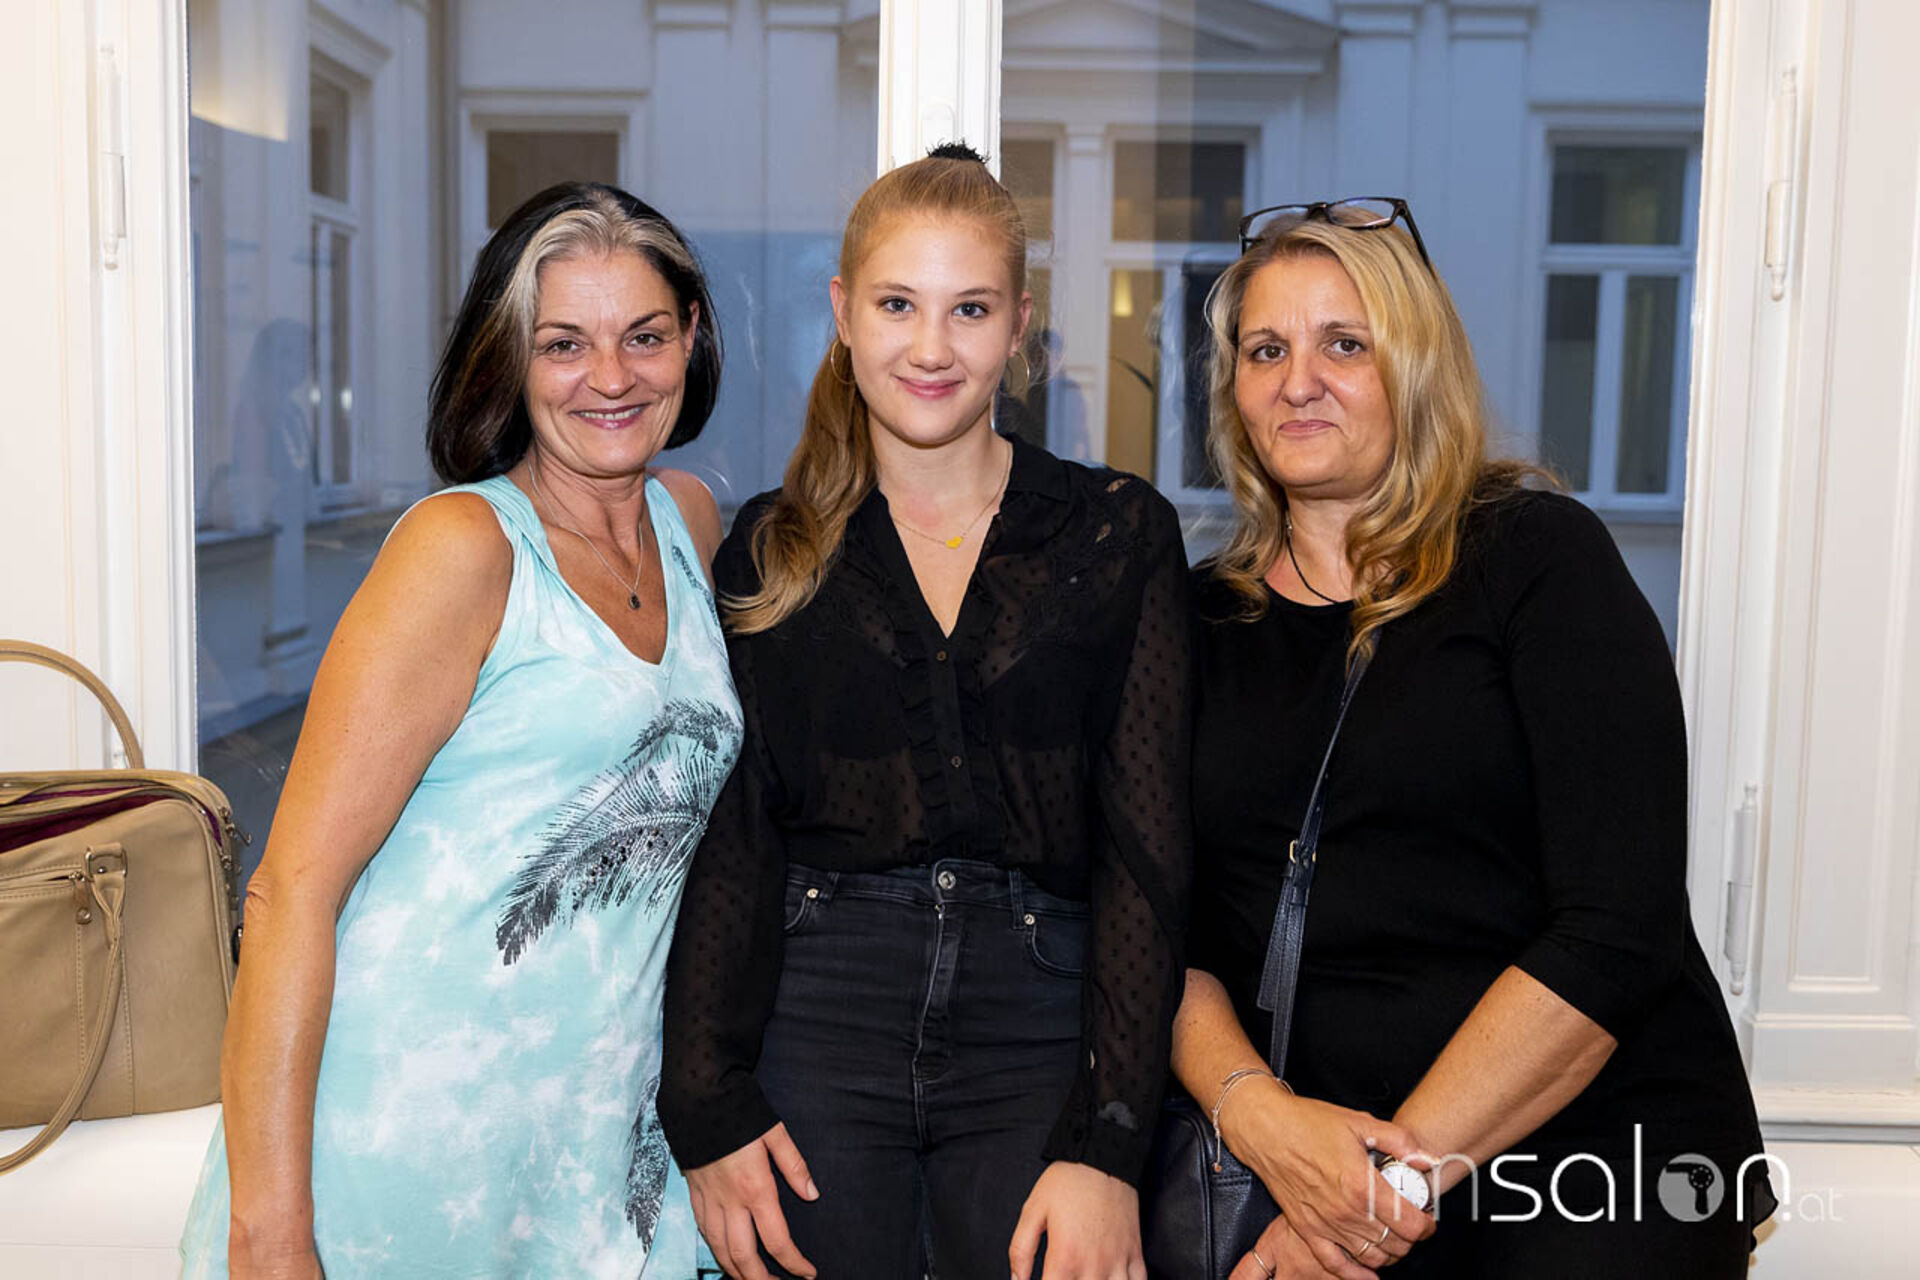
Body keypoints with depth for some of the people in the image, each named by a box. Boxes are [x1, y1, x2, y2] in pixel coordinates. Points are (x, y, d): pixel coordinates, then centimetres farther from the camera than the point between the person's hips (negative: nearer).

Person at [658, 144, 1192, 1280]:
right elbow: (728, 840, 4)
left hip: (1040, 1033, 0)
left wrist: (1108, 1144, -11)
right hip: (816, 1027, 1)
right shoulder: (770, 551, 6)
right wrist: (709, 1110, -5)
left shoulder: (1121, 534, 2)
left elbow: (1148, 848, -4)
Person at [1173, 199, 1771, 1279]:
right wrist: (1257, 1111, -14)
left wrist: (1403, 1166, -16)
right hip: (1308, 1173, 3)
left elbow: (1618, 929, -12)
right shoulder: (1204, 619, 7)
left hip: (1599, 1165, -3)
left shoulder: (1538, 555, -4)